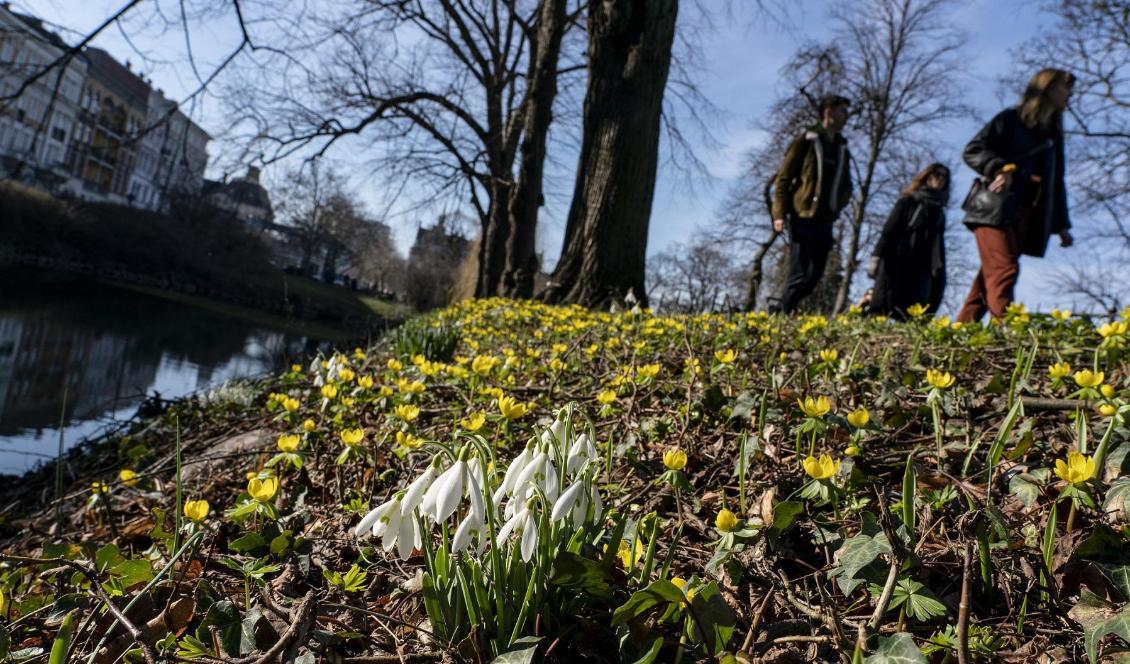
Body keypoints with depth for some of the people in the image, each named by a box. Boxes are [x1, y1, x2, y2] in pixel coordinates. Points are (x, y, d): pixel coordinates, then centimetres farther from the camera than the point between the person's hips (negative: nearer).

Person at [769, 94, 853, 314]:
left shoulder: (842, 148, 18)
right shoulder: (805, 141, 1)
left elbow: (846, 185, 26)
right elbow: (783, 179, -4)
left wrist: (838, 205, 3)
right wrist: (780, 214, -14)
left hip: (825, 221, 6)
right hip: (802, 218, -6)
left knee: (814, 275, 5)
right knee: (800, 274, -10)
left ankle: (781, 310, 15)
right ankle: (783, 313, 0)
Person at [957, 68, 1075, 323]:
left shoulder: (1054, 136, 26)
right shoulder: (1010, 119, 8)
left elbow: (1056, 183, 27)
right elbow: (972, 150, -2)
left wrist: (1061, 225, 20)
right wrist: (1000, 169, -20)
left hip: (1026, 218, 6)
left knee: (990, 276, -1)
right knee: (1004, 270, -21)